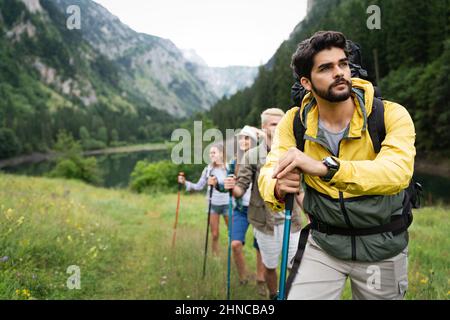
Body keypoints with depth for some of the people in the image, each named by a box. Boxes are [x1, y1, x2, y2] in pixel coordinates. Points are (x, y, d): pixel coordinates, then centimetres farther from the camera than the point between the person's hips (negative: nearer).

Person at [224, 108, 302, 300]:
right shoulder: (252, 156, -6)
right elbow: (241, 188, -9)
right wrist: (232, 188, -31)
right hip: (265, 222, -1)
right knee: (269, 266, 16)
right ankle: (273, 296, 41)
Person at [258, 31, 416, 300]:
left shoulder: (391, 115, -18)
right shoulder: (294, 122, -9)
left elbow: (397, 172, -35)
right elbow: (269, 171, -16)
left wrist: (324, 167, -49)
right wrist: (279, 188, -41)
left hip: (382, 247, -1)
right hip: (323, 244, 1)